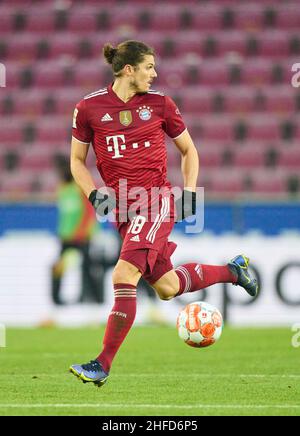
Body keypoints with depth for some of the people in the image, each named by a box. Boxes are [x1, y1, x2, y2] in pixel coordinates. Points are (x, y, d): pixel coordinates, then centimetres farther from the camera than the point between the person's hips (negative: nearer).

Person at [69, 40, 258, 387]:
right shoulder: (89, 108, 1)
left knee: (124, 275, -20)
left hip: (156, 199, -3)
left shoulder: (159, 104, 2)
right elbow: (77, 161, 10)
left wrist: (189, 193, 3)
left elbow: (188, 151, 14)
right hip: (122, 206, 3)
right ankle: (231, 270, 37)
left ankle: (103, 365, -14)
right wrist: (95, 195, -5)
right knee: (167, 288, 9)